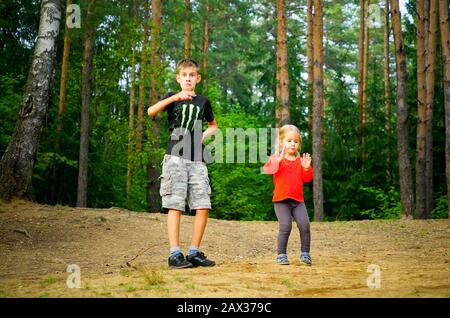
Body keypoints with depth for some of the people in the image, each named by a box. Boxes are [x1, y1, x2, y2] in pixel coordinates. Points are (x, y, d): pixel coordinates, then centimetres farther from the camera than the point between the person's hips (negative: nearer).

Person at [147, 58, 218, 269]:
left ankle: (194, 252, 7)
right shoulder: (172, 98, 7)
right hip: (175, 157, -3)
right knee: (175, 205, -9)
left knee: (203, 206, -3)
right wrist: (176, 97, -24)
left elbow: (213, 126, 31)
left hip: (197, 161, 4)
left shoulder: (203, 102, 16)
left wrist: (205, 135, 8)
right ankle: (175, 254, -8)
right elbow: (151, 111, -13)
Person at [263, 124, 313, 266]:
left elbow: (307, 179, 8)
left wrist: (307, 168, -10)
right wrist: (279, 159, -31)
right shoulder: (277, 157, 2)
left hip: (298, 200, 3)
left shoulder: (300, 160, 12)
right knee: (285, 227, -13)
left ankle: (305, 253, 6)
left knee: (304, 225, -9)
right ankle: (281, 254, 1)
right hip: (281, 200, -3)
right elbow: (267, 169, -17)